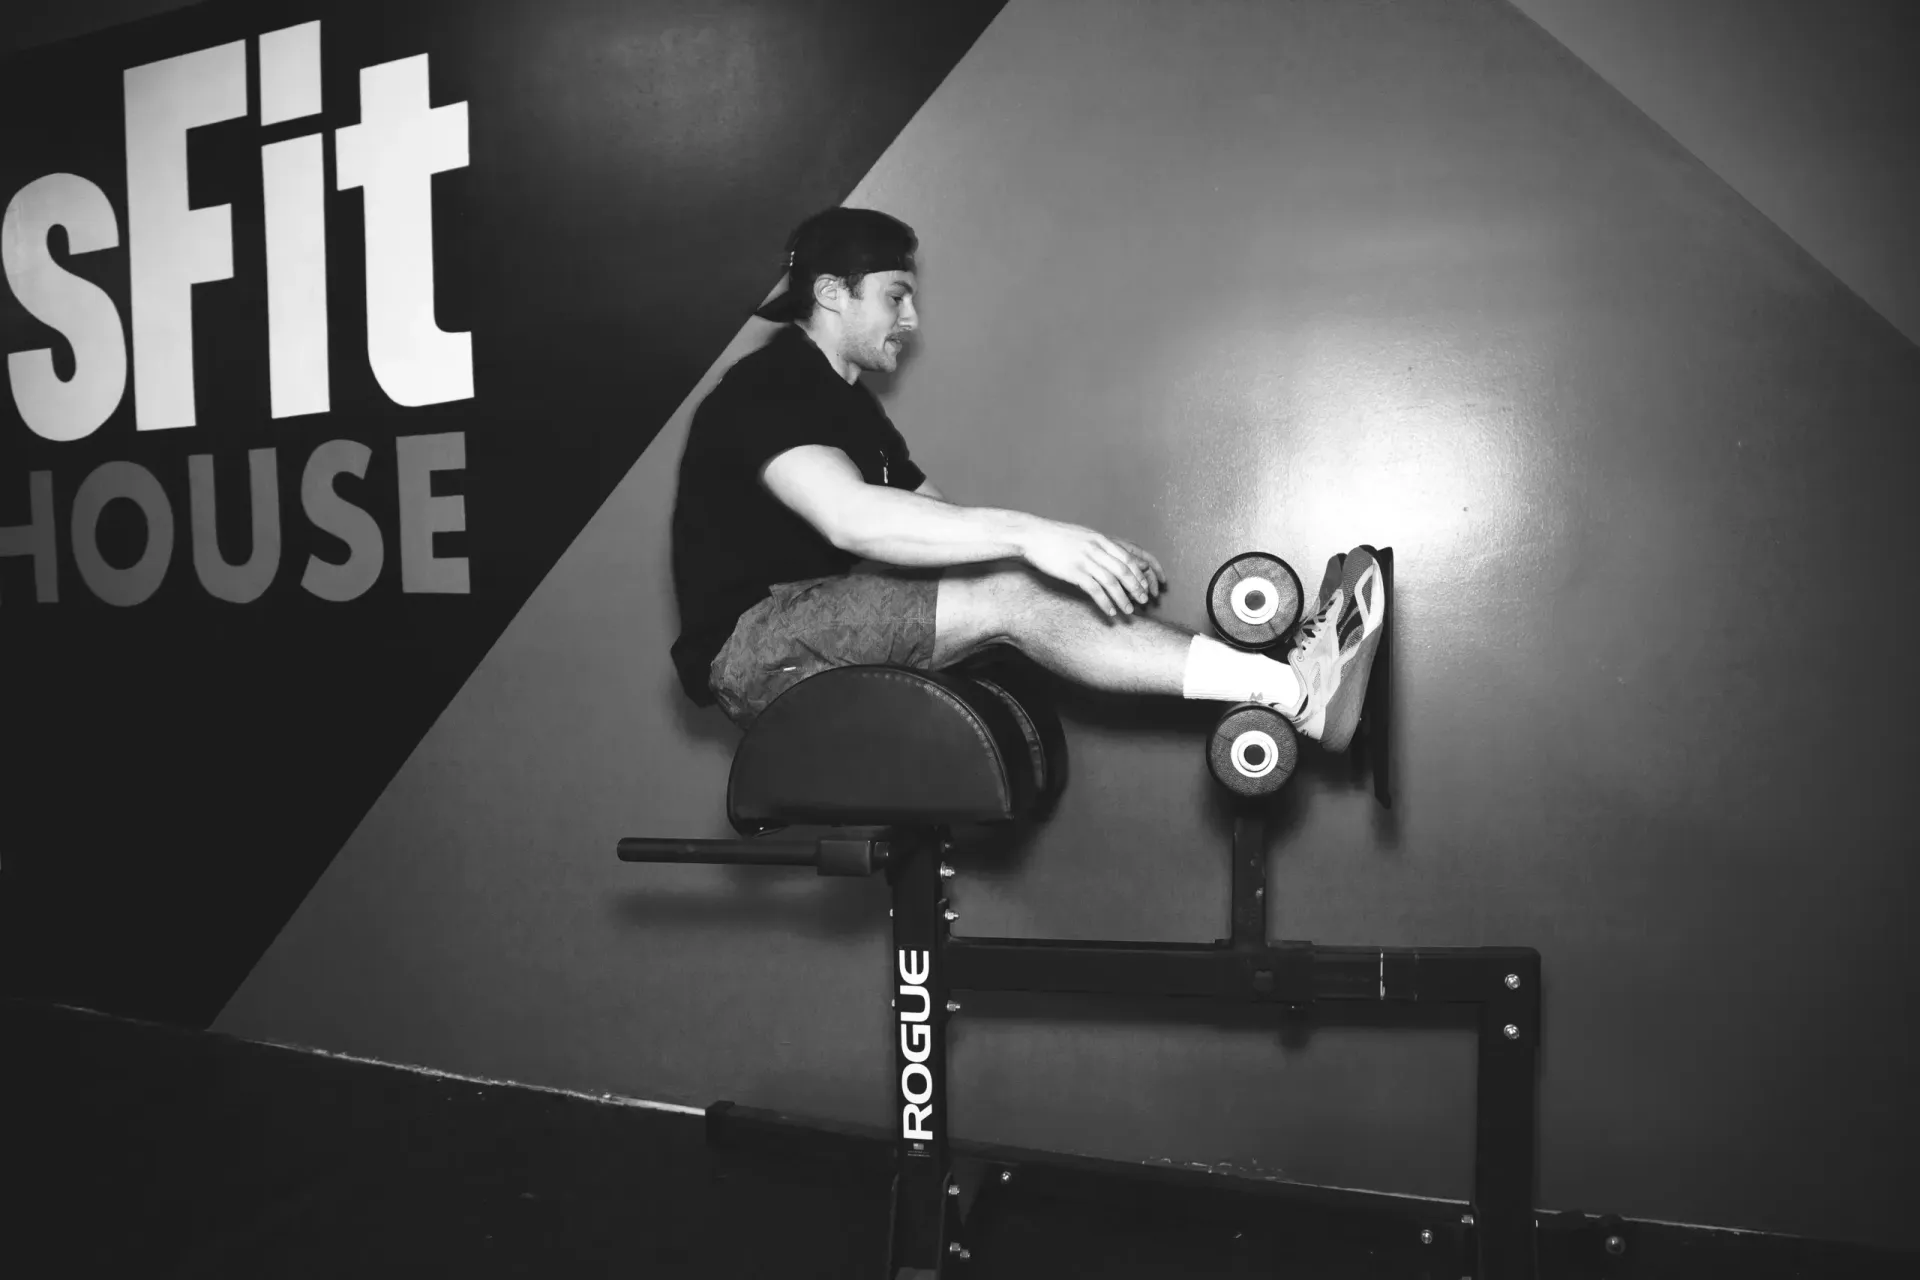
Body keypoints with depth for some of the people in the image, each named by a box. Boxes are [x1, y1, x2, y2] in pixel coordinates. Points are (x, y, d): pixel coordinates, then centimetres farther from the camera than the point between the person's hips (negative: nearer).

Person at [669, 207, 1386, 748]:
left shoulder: (846, 405, 20)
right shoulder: (767, 389, -11)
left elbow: (935, 516, 13)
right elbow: (848, 518, -31)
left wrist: (1094, 554, -1)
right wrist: (1025, 534, -38)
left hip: (828, 618, 9)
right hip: (749, 643, -9)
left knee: (1022, 586, -9)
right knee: (1008, 596, -26)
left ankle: (1278, 677, -16)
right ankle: (1294, 693, -28)